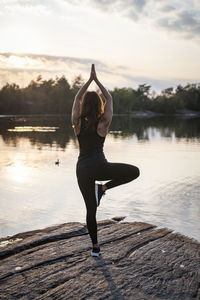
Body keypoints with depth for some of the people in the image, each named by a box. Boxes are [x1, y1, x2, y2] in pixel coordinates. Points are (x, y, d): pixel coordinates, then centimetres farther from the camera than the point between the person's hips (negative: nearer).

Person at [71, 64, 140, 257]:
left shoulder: (77, 123, 1)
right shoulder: (103, 123, -5)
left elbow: (77, 98, 14)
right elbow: (109, 99, 8)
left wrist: (90, 79, 14)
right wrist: (97, 80, 13)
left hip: (82, 170, 4)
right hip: (99, 167, -4)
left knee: (90, 209, 13)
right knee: (134, 172, 12)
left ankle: (95, 246, 18)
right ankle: (103, 188, 4)